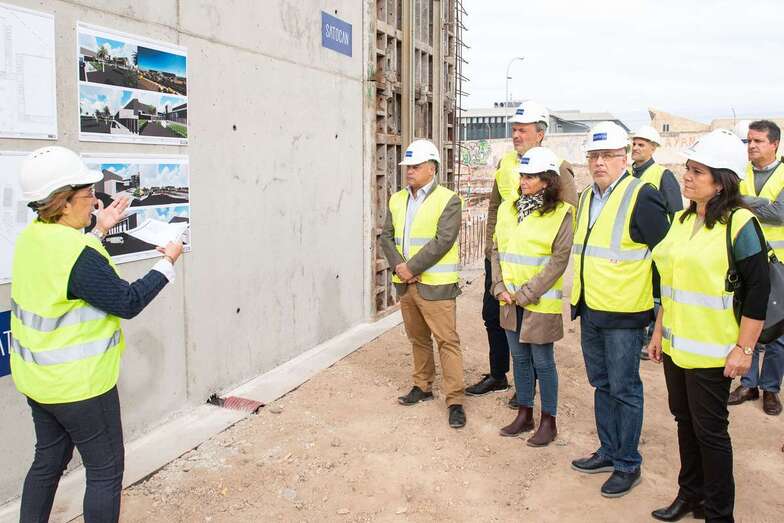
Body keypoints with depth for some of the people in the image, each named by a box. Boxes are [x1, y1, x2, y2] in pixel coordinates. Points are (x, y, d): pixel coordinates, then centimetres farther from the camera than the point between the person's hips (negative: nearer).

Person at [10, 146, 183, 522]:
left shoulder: (32, 237, -1)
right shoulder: (79, 254, -27)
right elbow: (128, 303, -21)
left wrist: (99, 230, 13)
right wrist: (168, 263, -10)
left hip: (37, 379, 9)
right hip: (79, 385, -9)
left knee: (49, 460, 23)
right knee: (106, 470, 7)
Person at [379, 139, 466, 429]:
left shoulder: (448, 200, -8)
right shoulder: (397, 200, 12)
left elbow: (443, 241, -17)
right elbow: (386, 237, 9)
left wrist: (411, 267, -17)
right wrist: (399, 265, -8)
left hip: (435, 285, -6)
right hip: (405, 284, 6)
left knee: (447, 341, -4)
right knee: (418, 339, 17)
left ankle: (455, 401, 1)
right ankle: (423, 386, 31)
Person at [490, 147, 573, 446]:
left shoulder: (561, 214, -10)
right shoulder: (508, 209, 7)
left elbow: (558, 261, -13)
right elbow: (497, 250, 10)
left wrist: (526, 294, -14)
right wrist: (500, 286, -3)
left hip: (541, 302, -5)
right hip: (510, 301, 5)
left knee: (542, 362, 4)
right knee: (519, 358, 15)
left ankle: (548, 421, 20)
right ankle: (524, 414, 29)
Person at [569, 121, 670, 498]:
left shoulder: (642, 196, -13)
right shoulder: (587, 198, 11)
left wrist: (659, 306, -7)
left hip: (622, 314, -7)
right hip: (590, 311, 8)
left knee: (624, 389, 3)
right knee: (602, 385, 17)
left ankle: (628, 464, 17)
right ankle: (608, 451, 31)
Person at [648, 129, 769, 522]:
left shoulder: (740, 224, -14)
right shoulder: (683, 220, 9)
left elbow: (758, 290, -14)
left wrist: (744, 349, -16)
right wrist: (659, 331, 16)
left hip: (711, 352, -7)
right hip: (676, 345, 7)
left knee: (710, 429, 4)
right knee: (685, 420, 18)